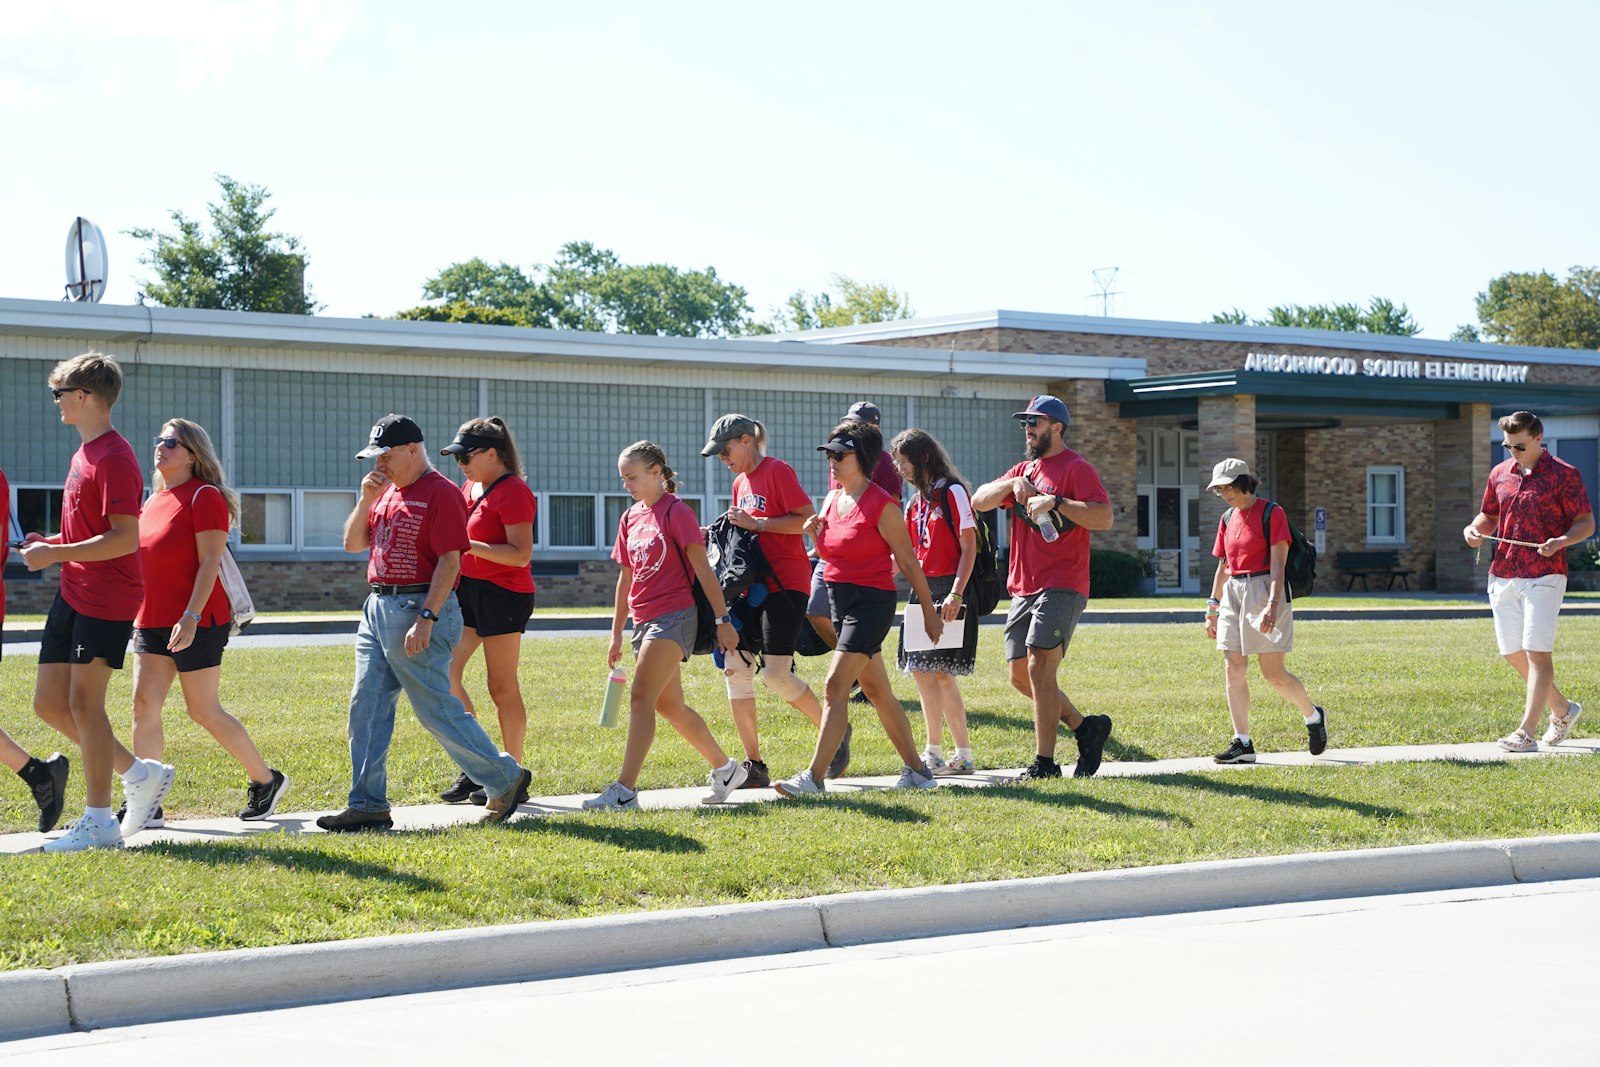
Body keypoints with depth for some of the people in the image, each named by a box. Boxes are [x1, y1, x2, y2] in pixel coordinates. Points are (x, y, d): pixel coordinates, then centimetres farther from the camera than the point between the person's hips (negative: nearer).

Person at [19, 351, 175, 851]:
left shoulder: (114, 458, -16)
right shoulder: (84, 453, 15)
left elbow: (124, 538, -23)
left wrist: (55, 554, -21)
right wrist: (50, 544, 8)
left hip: (106, 599, -10)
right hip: (72, 594, 10)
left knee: (83, 701, -6)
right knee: (49, 702, 9)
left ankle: (98, 822, 2)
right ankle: (141, 774, 20)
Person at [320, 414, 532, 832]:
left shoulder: (441, 493, -11)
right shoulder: (387, 492, 16)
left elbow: (449, 562, -17)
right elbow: (353, 544, 17)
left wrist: (426, 619, -23)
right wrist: (366, 500, 2)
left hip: (420, 609, -9)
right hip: (378, 607, 9)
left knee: (437, 711, -5)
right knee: (366, 707, 4)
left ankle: (506, 779, 9)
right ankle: (368, 806, 7)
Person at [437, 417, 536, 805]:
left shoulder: (513, 492, -14)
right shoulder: (470, 487, 13)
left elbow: (521, 555, -21)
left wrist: (469, 545, -25)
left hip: (503, 594, -9)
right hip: (468, 590, 9)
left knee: (502, 689, -2)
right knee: (444, 675, 3)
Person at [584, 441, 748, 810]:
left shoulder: (676, 512, -8)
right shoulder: (630, 517, 13)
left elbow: (702, 568, -9)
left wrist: (723, 619, -11)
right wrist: (617, 633, 18)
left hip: (674, 617, -8)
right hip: (644, 620, 8)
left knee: (640, 699, -15)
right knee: (668, 705, 13)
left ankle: (625, 790, -18)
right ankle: (725, 768, 27)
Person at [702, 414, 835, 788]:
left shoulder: (778, 471, -9)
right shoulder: (741, 482, 16)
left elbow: (808, 519, -18)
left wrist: (756, 523, -19)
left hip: (785, 585, -8)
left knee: (776, 674, -14)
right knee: (736, 668, -1)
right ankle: (754, 767, 4)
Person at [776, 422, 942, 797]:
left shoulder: (882, 505, -12)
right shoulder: (831, 501, 10)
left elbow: (908, 562, -8)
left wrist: (929, 612, -4)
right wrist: (815, 534, 1)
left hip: (872, 601, -9)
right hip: (839, 598, 9)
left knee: (836, 685, -17)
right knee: (877, 691, 14)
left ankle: (814, 776, -19)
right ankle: (917, 770, 24)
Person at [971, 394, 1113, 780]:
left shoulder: (1076, 468, -5)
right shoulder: (1023, 470, 20)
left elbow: (1104, 518, -17)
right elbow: (979, 502, 11)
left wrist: (1056, 502, -22)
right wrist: (1013, 484, -5)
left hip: (1062, 587, -9)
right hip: (1023, 589, 9)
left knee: (1039, 668, -14)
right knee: (1021, 678, 9)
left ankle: (1045, 763, -10)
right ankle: (1086, 726, 23)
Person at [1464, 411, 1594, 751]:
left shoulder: (1564, 475, -4)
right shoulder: (1500, 474, 13)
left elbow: (1586, 523, -4)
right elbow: (1489, 516, 25)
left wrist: (1561, 541, -23)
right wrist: (1473, 529, 2)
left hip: (1544, 576, -6)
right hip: (1503, 576, 6)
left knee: (1537, 652, -11)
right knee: (1513, 653, 9)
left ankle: (1526, 732, -14)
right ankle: (1562, 710, 30)